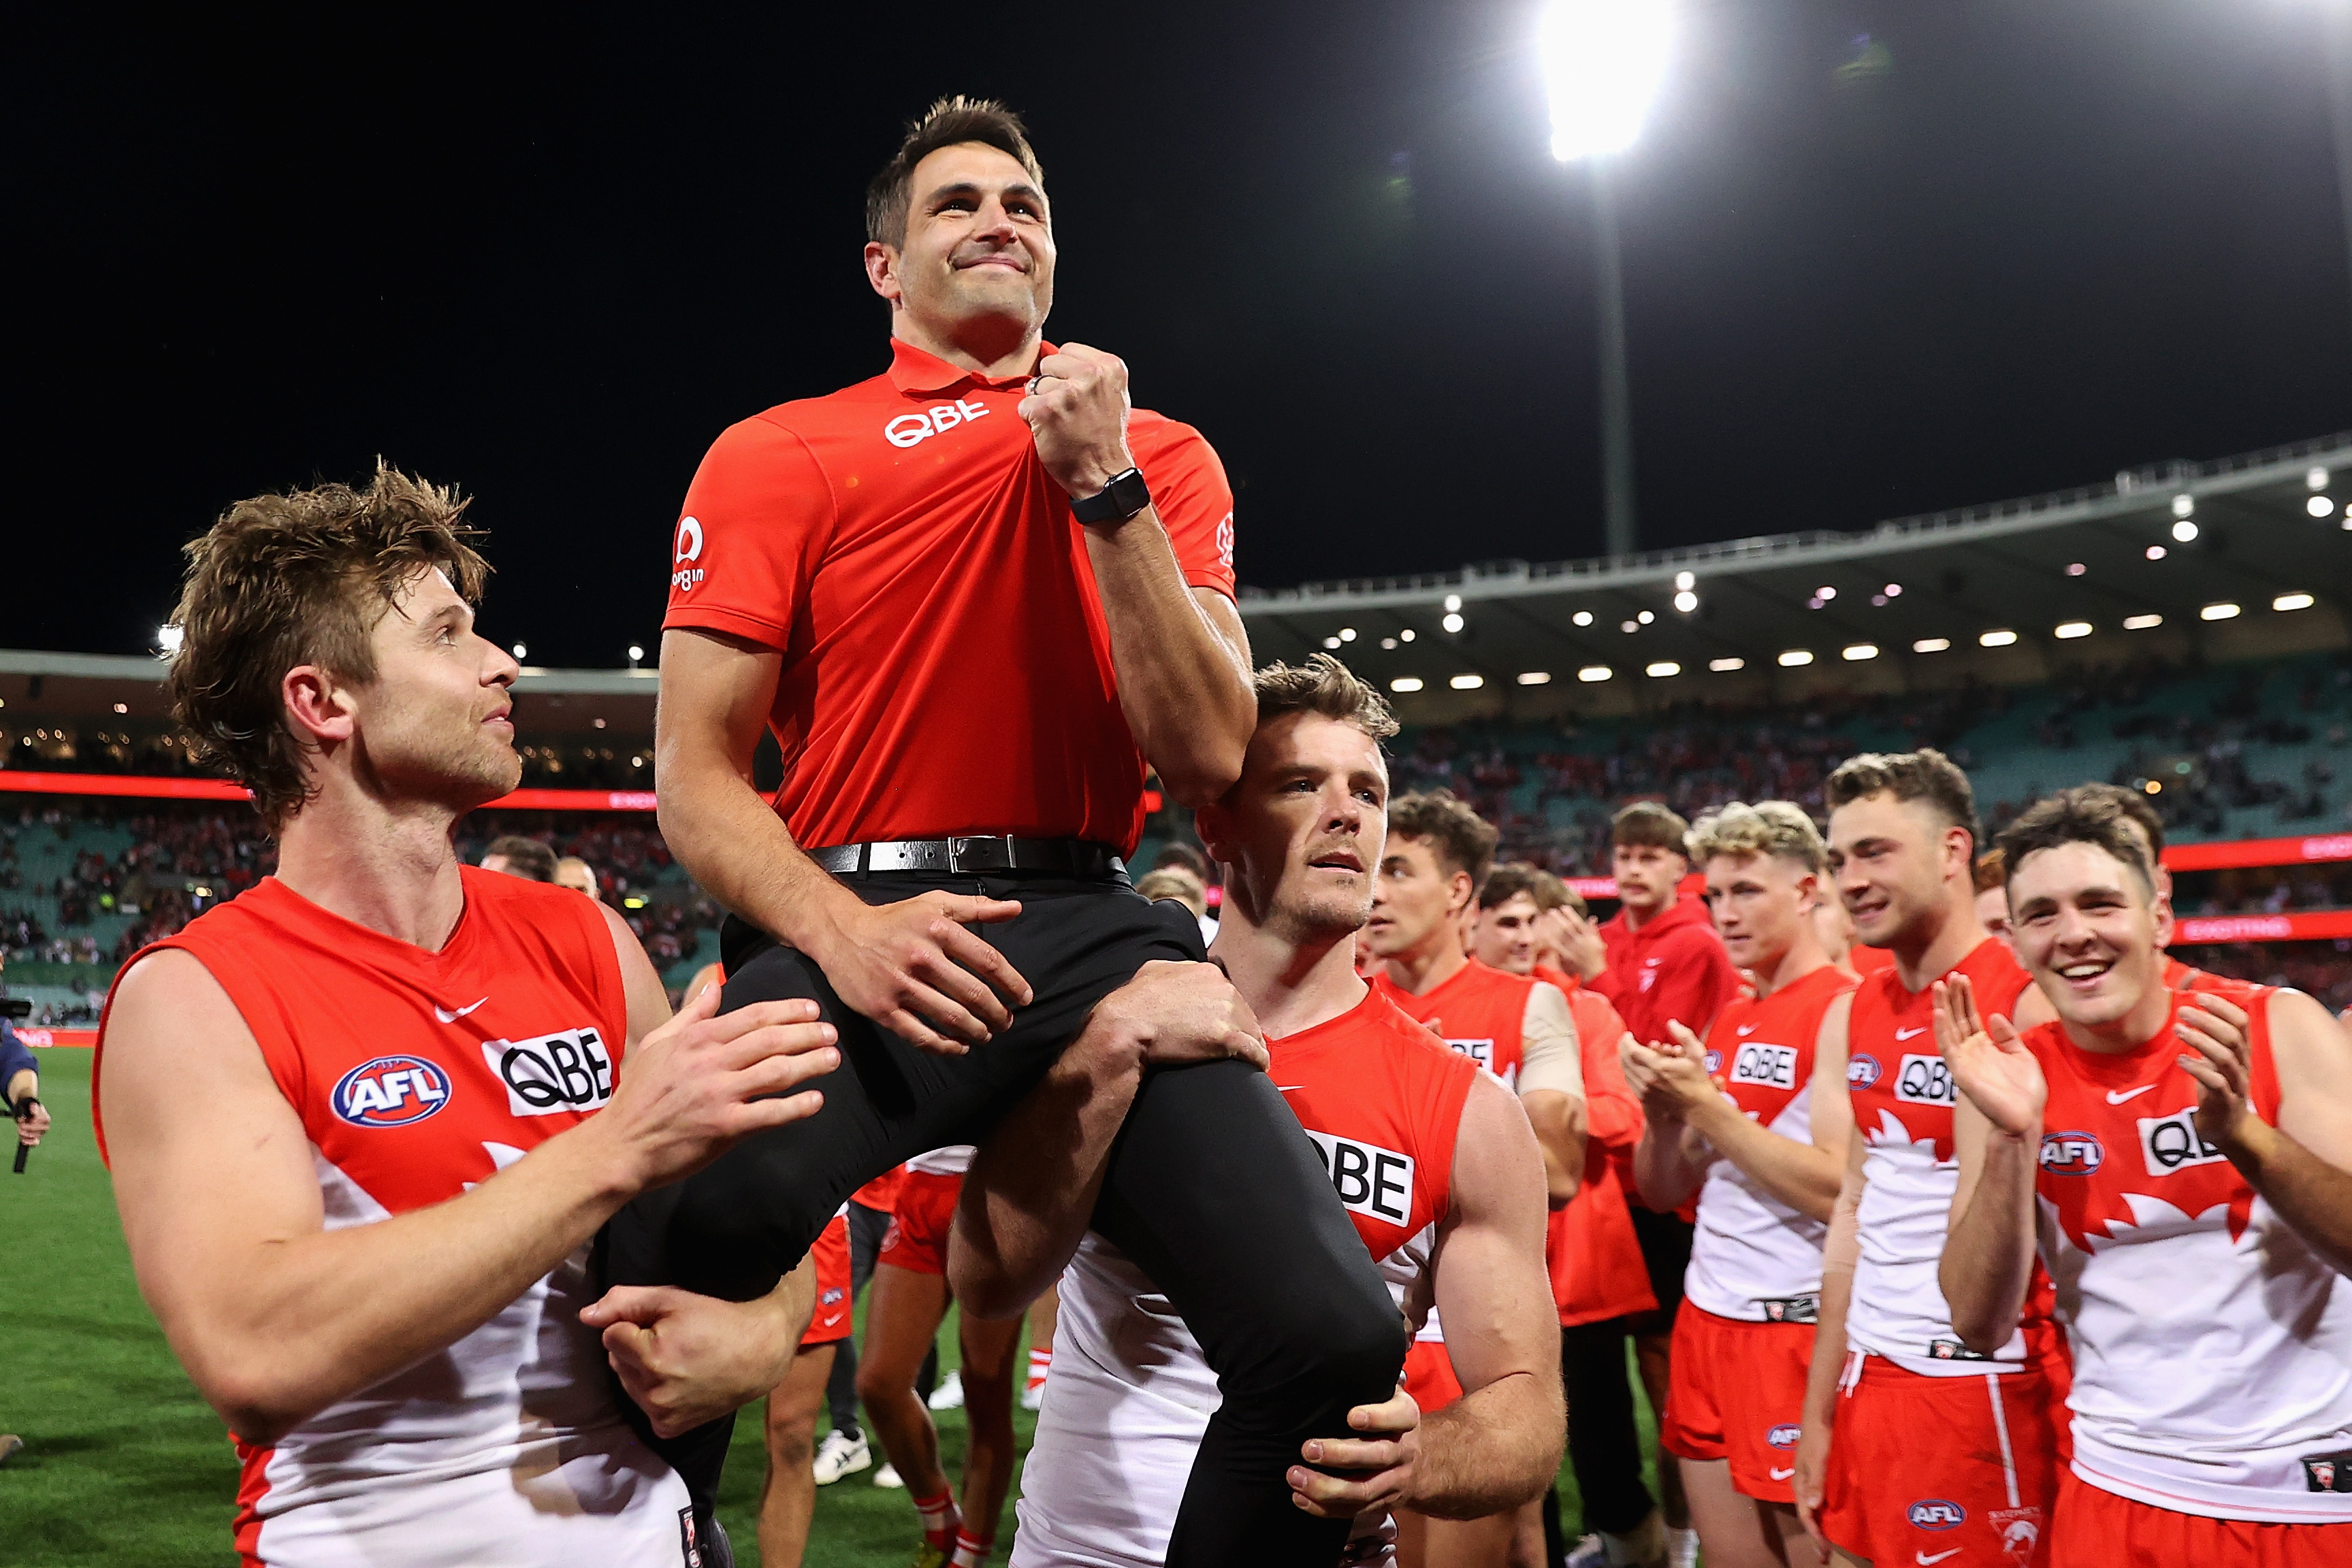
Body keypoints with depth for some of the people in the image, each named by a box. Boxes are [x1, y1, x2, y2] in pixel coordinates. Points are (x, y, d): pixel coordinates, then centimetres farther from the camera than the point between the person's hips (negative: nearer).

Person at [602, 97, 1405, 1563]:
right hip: (857, 927, -1)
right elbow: (698, 779, 5)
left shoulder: (1161, 458, 18)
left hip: (1092, 927, 2)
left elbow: (1206, 757, 5)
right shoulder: (777, 455, 11)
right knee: (658, 1293, -28)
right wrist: (838, 929, -16)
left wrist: (1106, 488, -2)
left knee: (1337, 1338, -17)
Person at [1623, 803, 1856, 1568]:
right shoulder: (1725, 1021, 12)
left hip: (1795, 1326, -7)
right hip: (1706, 1317, 8)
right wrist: (1664, 1109, -6)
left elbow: (1837, 1191, -21)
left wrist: (1707, 1103, -19)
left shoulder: (1844, 1010, -12)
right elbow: (1663, 1192, 13)